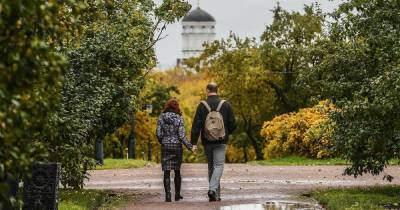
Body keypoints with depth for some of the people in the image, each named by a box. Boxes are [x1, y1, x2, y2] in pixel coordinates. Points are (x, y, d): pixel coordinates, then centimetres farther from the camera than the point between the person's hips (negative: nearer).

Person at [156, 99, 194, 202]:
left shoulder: (161, 117, -1)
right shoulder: (179, 118, -6)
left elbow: (158, 133, -2)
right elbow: (181, 135, -10)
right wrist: (189, 146, -1)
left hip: (165, 146, 1)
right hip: (177, 146, -1)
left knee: (166, 172, 1)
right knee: (177, 171, 12)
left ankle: (168, 196, -5)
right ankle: (177, 194, 17)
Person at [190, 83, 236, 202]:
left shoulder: (202, 106, -2)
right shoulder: (226, 105, 0)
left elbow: (196, 125, -6)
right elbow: (233, 124, 2)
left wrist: (194, 143, -4)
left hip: (207, 142, 1)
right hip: (221, 142, -1)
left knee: (211, 166, 13)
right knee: (219, 165, -3)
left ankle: (216, 195, 16)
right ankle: (212, 189, -26)